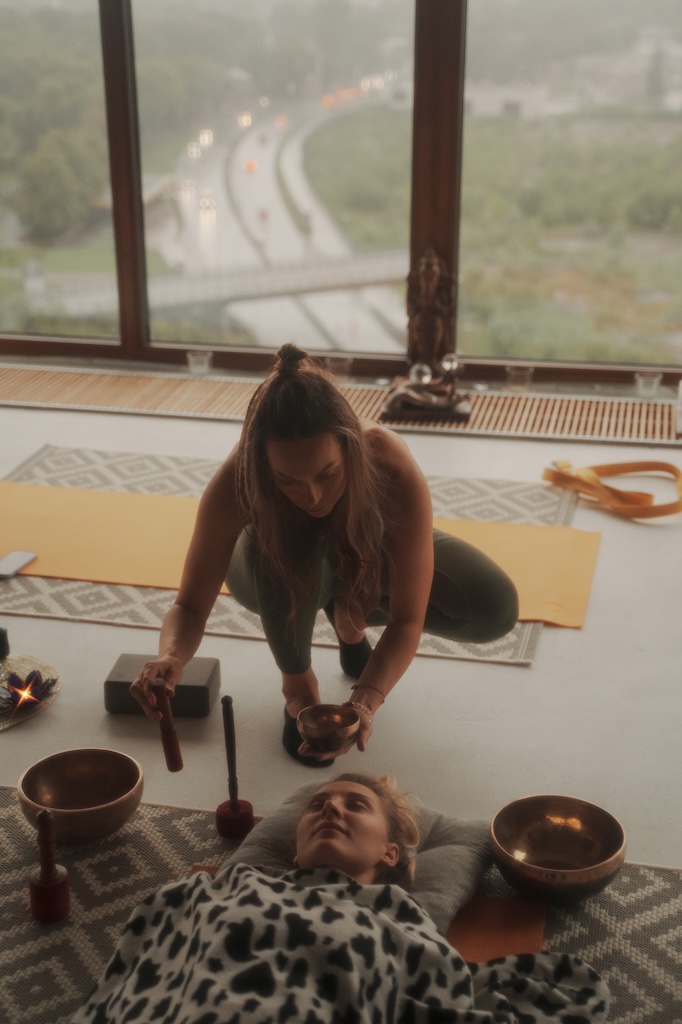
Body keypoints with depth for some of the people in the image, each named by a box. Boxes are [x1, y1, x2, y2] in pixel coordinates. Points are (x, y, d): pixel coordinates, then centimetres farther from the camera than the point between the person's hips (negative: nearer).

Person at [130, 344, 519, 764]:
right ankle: (298, 683, -9)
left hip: (367, 559, 2)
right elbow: (192, 605, -32)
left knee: (496, 607, -21)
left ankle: (349, 613, 5)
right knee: (284, 555, -40)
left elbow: (407, 620, -37)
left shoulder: (394, 471, -41)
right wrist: (172, 657, -55)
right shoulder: (237, 482, -39)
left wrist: (366, 702, -53)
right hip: (276, 575, -1)